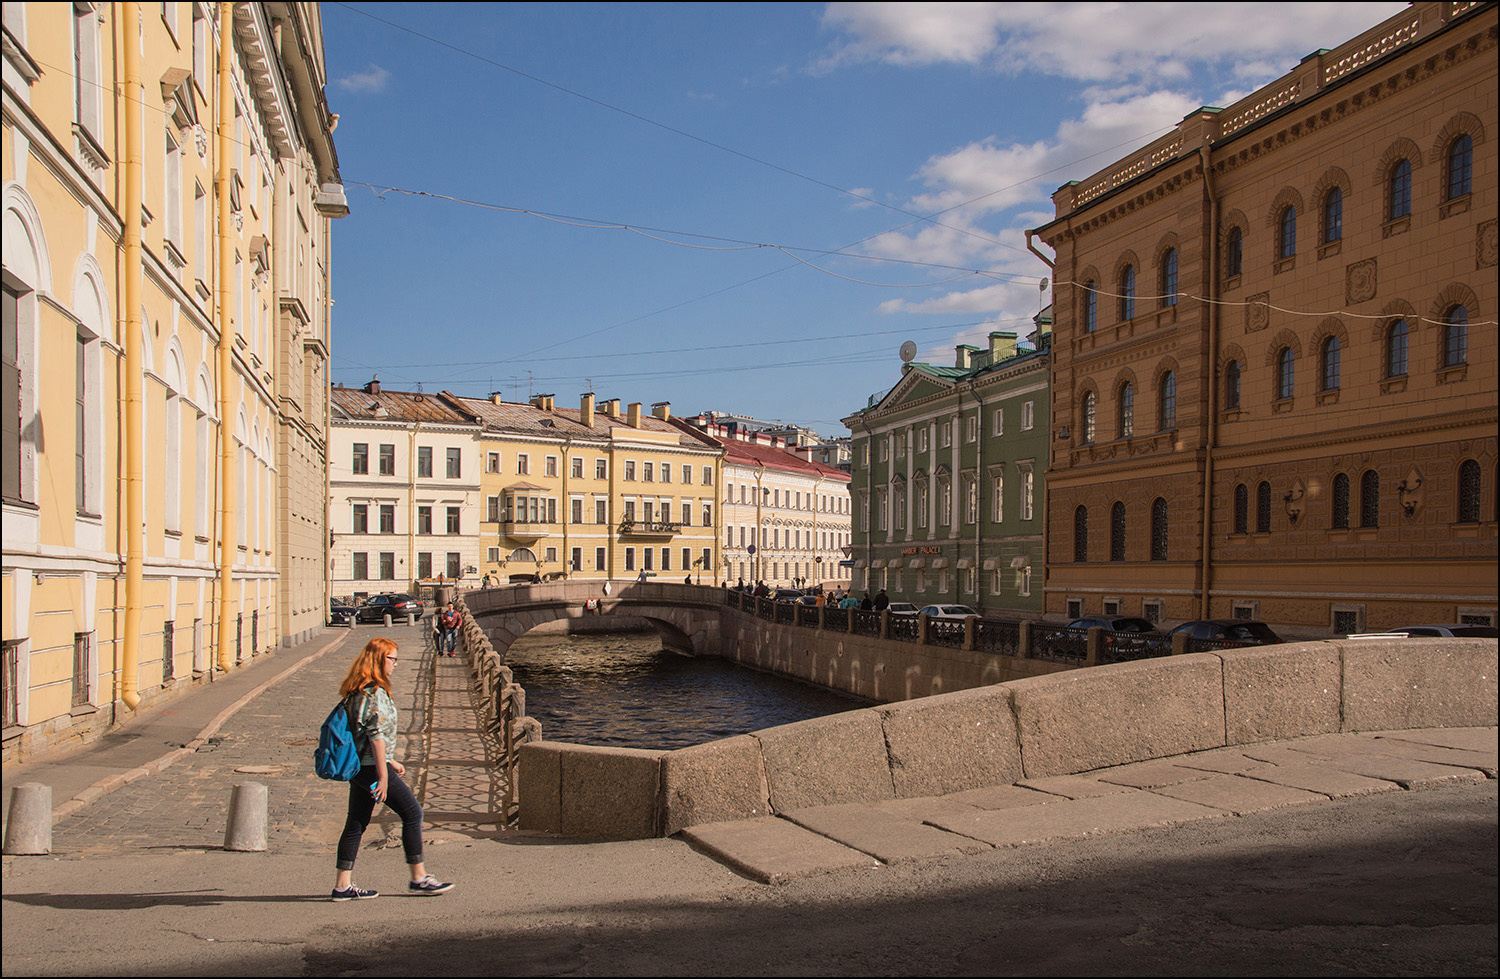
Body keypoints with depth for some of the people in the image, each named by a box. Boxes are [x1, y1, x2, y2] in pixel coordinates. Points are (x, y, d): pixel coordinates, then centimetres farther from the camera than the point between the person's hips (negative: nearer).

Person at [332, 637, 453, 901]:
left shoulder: (357, 690, 13)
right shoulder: (375, 692, -18)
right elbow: (377, 736, -20)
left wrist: (390, 762, 25)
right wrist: (383, 775, -18)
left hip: (358, 766, 10)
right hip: (373, 765, -10)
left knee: (356, 822, 12)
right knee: (412, 813, -1)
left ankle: (343, 885, 15)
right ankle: (419, 877, 5)